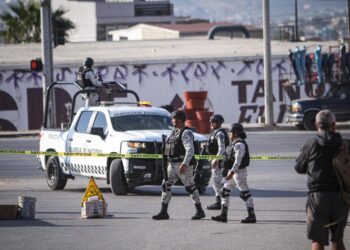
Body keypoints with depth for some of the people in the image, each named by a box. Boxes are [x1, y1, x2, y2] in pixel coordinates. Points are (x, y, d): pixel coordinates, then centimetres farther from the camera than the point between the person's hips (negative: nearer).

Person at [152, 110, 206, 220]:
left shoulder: (186, 133, -14)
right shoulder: (174, 132, 15)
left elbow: (190, 150, -25)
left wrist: (185, 164, -35)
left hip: (183, 165, -9)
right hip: (172, 165, 9)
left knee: (190, 187, -1)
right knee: (166, 185, 0)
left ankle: (200, 211, 10)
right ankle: (164, 212, -1)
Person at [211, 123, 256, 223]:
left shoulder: (239, 145, -18)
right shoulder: (235, 144, 14)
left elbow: (238, 160, -25)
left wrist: (231, 172, -30)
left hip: (239, 172, -11)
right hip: (234, 172, 11)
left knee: (245, 194, -6)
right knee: (224, 192, 10)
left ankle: (252, 216, -2)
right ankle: (223, 215, 12)